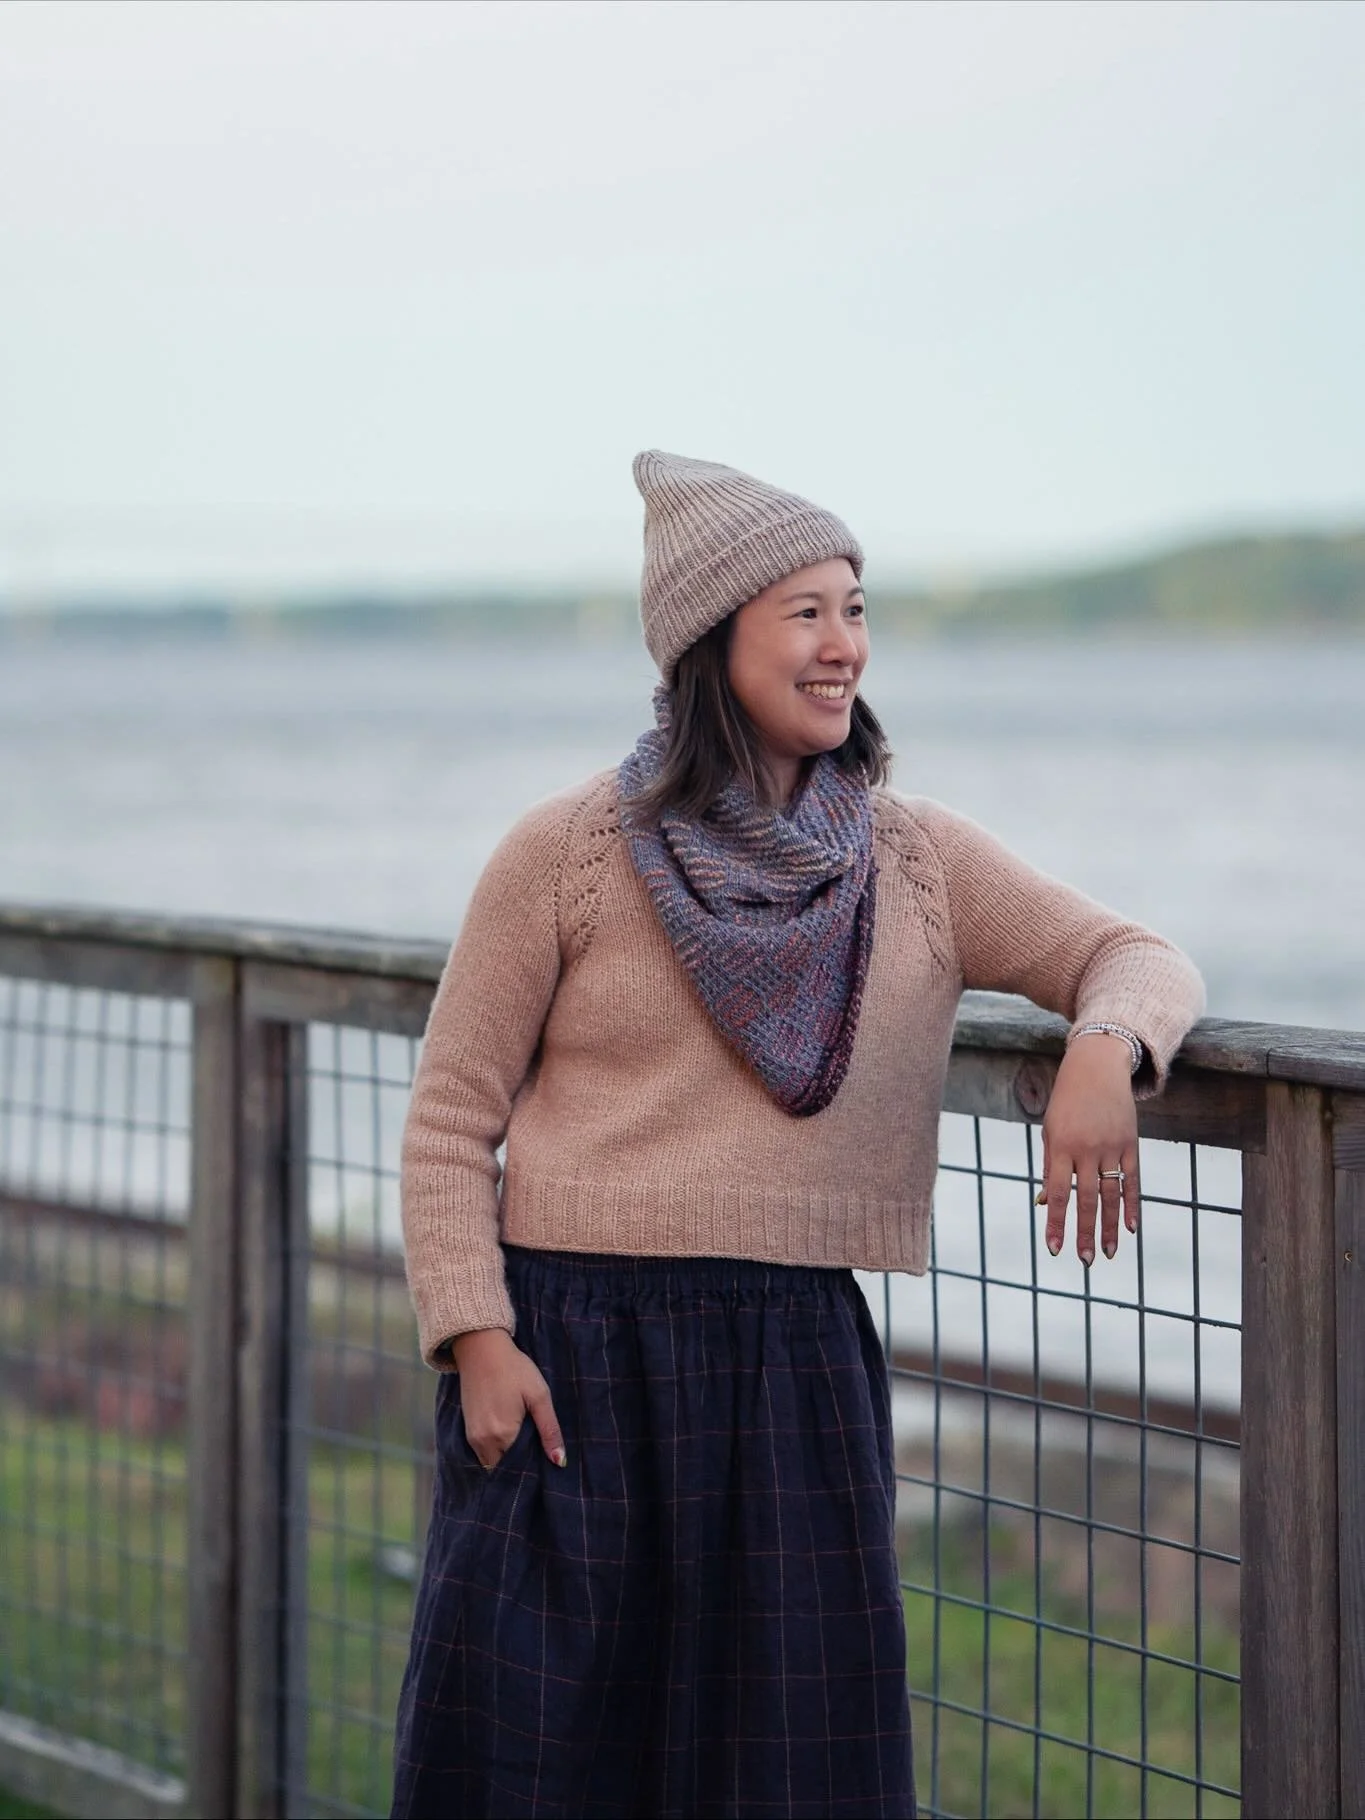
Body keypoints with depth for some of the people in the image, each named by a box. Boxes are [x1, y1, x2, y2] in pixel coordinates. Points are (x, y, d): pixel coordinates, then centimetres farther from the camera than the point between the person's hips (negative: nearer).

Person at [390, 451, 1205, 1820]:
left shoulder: (918, 861, 7)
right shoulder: (565, 855, -2)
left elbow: (1137, 960, 8)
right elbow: (450, 1115, 0)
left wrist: (1102, 1053, -16)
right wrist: (477, 1342, -10)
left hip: (795, 1361, 2)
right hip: (573, 1354, -2)